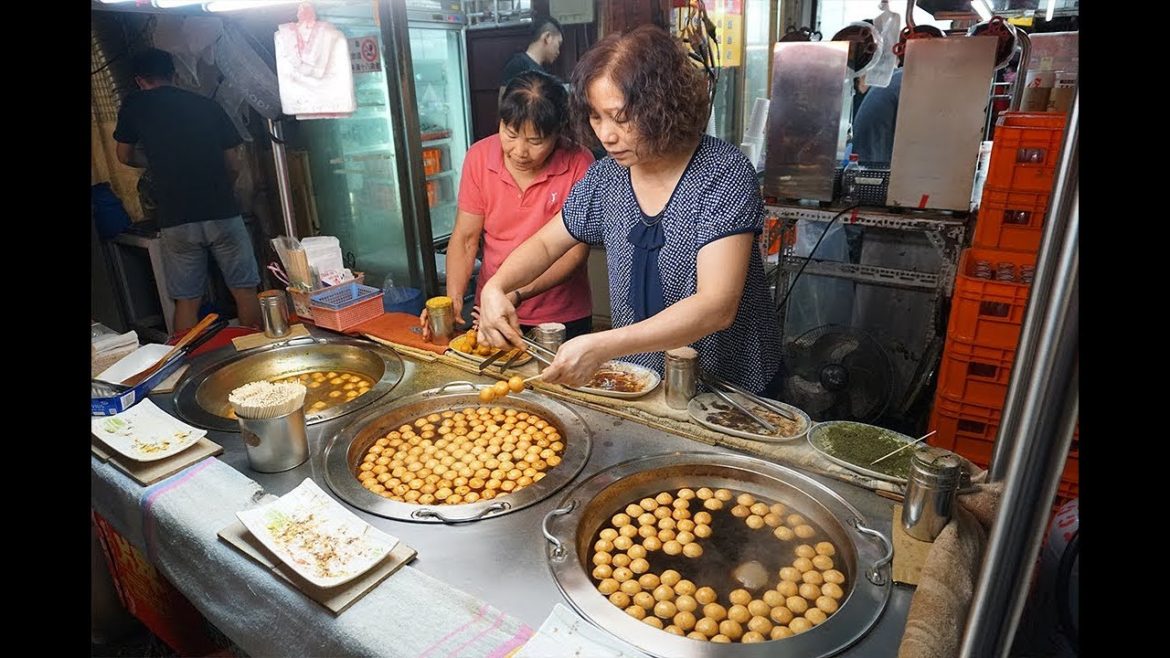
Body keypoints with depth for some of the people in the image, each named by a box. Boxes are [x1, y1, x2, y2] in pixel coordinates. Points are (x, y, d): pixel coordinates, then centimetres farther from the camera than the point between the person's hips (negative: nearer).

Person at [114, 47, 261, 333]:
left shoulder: (134, 106, 8)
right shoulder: (208, 105, 9)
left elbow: (126, 156, 22)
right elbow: (234, 165, 10)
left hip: (176, 220, 0)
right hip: (223, 213, 0)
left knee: (186, 300, 7)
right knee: (245, 290, 6)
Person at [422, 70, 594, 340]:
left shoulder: (578, 163, -18)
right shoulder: (479, 157, -9)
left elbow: (576, 251, -17)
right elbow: (465, 238, -6)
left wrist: (519, 295, -27)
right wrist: (454, 299, -21)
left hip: (562, 319, -2)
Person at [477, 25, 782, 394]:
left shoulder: (724, 173, -19)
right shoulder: (605, 177, -4)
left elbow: (717, 307, -28)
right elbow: (545, 244, 10)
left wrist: (603, 346, -38)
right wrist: (495, 288, -11)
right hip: (639, 382, 3)